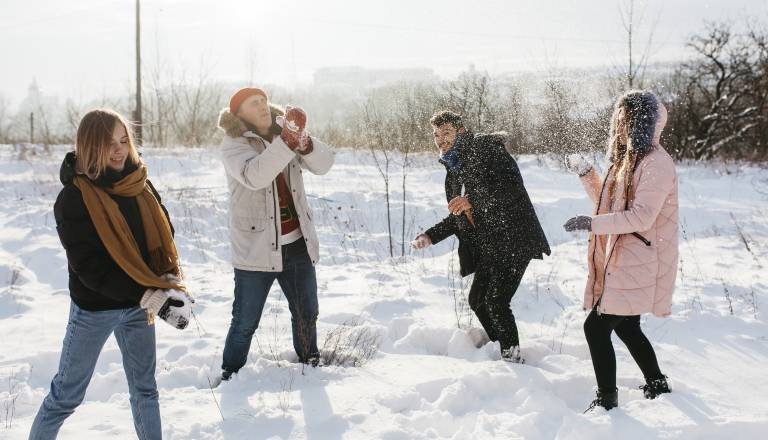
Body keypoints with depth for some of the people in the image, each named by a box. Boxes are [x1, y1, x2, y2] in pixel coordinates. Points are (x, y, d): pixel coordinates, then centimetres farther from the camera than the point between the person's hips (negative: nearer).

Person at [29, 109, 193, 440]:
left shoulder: (139, 183, 0)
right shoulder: (74, 197, -15)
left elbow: (163, 234, 7)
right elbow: (90, 266, -20)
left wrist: (168, 280, -11)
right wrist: (149, 295, -24)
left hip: (138, 303, 5)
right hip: (95, 307, -5)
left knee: (145, 387, 15)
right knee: (67, 393, 7)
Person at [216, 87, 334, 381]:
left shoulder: (284, 133, 6)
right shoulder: (233, 144, -9)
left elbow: (323, 164, -8)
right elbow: (254, 176, -30)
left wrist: (303, 141, -28)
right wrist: (288, 140, -37)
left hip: (297, 243, 5)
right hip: (256, 247, -5)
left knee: (307, 313, 19)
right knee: (245, 322, 3)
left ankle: (310, 363, 40)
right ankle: (230, 375, 20)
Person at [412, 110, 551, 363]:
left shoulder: (487, 148, -9)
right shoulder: (453, 171, 16)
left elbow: (514, 186, -23)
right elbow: (458, 217, 23)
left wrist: (473, 199, -31)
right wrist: (430, 236, 10)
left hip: (513, 239, -9)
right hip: (488, 246, 9)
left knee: (496, 302, -14)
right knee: (477, 300, 16)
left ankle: (513, 356, 3)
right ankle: (502, 350, 34)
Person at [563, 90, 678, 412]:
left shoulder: (656, 163, -16)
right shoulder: (628, 158, 15)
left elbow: (642, 216, -25)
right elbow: (608, 203, 23)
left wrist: (592, 223, -24)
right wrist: (586, 174, 11)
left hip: (637, 266, -10)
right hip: (621, 262, 10)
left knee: (596, 327, -9)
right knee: (626, 327, 19)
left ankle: (607, 400, 3)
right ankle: (657, 385, 36)